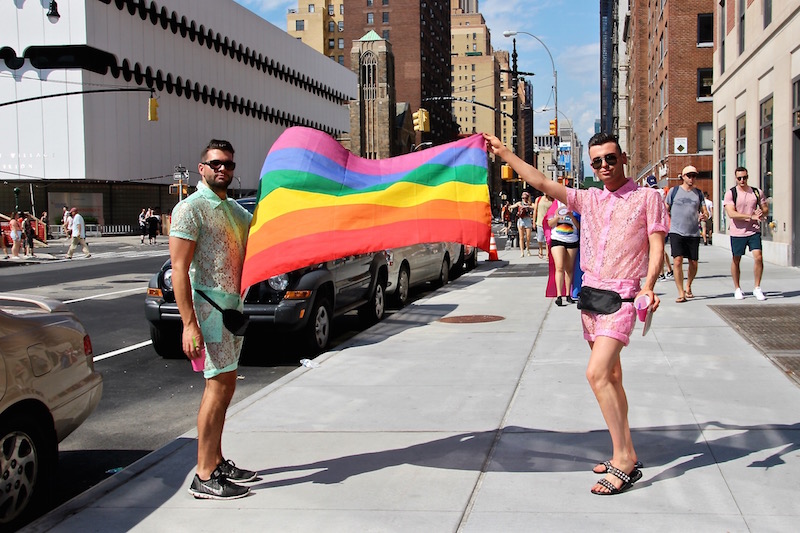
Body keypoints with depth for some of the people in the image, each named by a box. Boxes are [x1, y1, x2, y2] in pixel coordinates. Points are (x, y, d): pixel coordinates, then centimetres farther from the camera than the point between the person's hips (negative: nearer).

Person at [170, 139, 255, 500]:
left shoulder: (236, 211, 17)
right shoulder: (190, 209, -9)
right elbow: (179, 269, -16)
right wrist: (189, 324, -23)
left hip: (234, 305, 9)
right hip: (209, 304, -8)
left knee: (223, 385, 12)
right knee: (220, 384, -11)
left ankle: (217, 462, 22)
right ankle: (204, 477, -6)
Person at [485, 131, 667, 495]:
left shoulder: (647, 197, 0)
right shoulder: (589, 199, 13)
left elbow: (657, 247, -5)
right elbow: (542, 183, 11)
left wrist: (647, 286, -21)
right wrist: (503, 153, 7)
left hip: (621, 295, -6)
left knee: (597, 373, -19)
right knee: (610, 376, 12)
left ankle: (625, 461, -13)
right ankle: (624, 453, 22)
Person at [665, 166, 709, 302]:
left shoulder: (698, 193, 11)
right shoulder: (674, 191, 4)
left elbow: (705, 212, 10)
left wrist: (704, 216, -13)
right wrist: (669, 224, -1)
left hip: (694, 233, 3)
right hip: (677, 232, -3)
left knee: (693, 263, 7)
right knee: (677, 261, -15)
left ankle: (688, 287, 32)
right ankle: (681, 293, -10)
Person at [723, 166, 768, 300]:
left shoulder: (756, 192, 6)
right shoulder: (730, 193, -6)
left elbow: (765, 208, 15)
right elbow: (731, 213, -17)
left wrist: (762, 213, -10)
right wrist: (751, 216, -23)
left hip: (754, 230, 2)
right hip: (737, 232, -2)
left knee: (758, 258, -10)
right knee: (736, 260, 8)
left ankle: (757, 288, 4)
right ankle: (737, 289, 23)